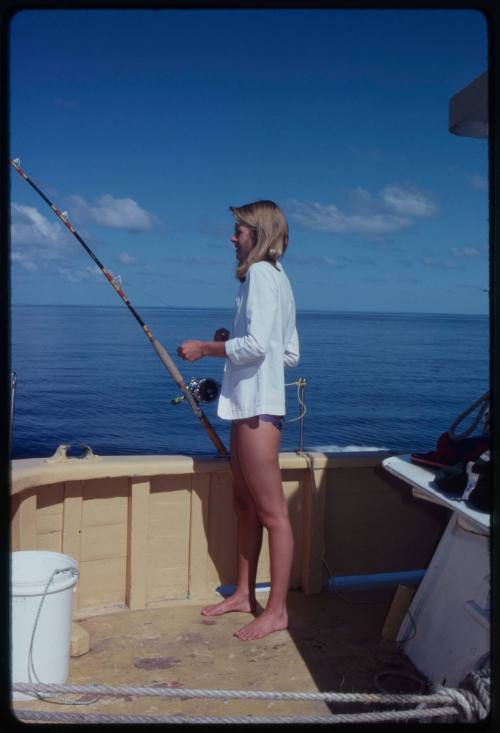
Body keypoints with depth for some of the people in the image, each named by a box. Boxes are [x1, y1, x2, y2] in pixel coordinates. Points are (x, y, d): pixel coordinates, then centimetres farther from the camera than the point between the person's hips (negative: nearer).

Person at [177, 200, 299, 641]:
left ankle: (277, 611, 6)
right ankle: (244, 594, 27)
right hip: (249, 403, 10)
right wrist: (232, 341, 14)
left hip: (257, 406, -10)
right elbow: (290, 354, 18)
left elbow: (257, 344, -22)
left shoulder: (261, 273, -10)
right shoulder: (277, 277, 18)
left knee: (272, 511, -3)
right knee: (245, 504, 16)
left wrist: (206, 349, -9)